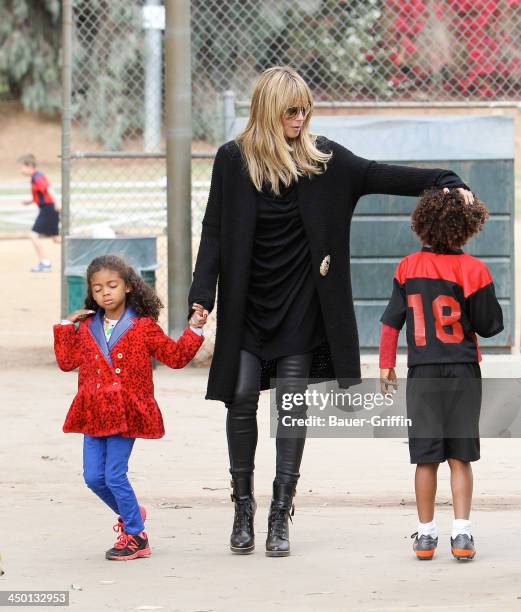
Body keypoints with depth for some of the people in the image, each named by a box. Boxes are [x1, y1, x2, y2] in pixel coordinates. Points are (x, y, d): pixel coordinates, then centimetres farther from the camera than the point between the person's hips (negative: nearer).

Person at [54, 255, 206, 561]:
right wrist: (66, 327, 10)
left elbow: (175, 356, 2)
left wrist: (194, 330, -9)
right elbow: (67, 361, 15)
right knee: (94, 476, 5)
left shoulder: (143, 327, -2)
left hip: (126, 414, -5)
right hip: (94, 415, 5)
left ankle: (135, 536, 5)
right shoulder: (87, 328, 10)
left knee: (115, 475, -9)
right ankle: (131, 514, 30)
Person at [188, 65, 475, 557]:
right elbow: (214, 232, -1)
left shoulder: (322, 157, 2)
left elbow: (376, 176, 0)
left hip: (299, 305, 1)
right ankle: (243, 507, 10)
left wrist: (445, 183, -11)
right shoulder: (233, 159, -2)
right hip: (246, 304, -1)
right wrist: (202, 295, -9)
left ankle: (280, 515, 4)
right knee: (241, 399, -4)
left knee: (292, 405, -1)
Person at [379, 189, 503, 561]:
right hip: (463, 373, -2)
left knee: (426, 458, 6)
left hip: (422, 375, 2)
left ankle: (426, 534, 8)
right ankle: (462, 534, -4)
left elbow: (392, 319, 6)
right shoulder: (472, 269, -8)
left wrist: (386, 363, 15)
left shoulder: (408, 267, 2)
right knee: (460, 457, 3)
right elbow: (489, 326, -4)